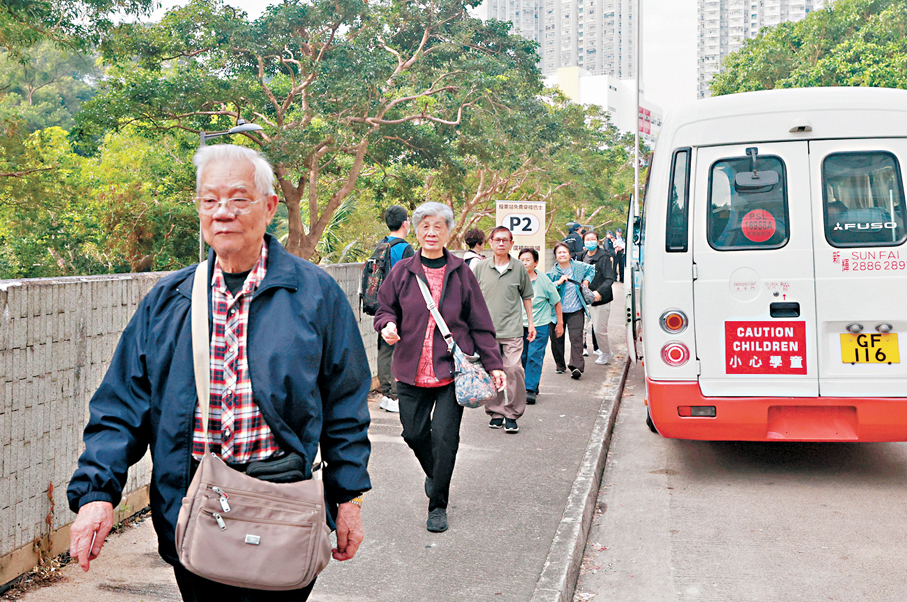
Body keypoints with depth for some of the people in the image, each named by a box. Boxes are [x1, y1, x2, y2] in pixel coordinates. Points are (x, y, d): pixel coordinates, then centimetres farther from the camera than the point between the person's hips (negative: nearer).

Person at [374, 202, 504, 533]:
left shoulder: (461, 273, 2)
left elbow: (479, 323, 6)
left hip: (453, 368, -2)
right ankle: (434, 475, 42)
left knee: (444, 436, -6)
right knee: (414, 433, 9)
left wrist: (493, 364, 3)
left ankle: (438, 506, 11)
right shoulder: (403, 272, 2)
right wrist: (388, 325, -11)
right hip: (412, 369, 2)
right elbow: (385, 308, 13)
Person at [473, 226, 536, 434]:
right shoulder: (480, 267, 5)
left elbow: (526, 296, 15)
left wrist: (531, 322, 15)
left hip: (512, 329, -1)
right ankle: (495, 412, 17)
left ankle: (512, 415, -1)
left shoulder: (519, 268, 4)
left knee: (514, 369, -10)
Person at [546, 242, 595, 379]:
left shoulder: (579, 266, 5)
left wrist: (586, 280, 11)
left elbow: (591, 269, 26)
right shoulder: (552, 273, -1)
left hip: (576, 311, 0)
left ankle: (576, 366, -18)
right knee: (557, 339, 7)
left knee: (576, 338, -11)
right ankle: (560, 365, 25)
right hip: (557, 311, 0)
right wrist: (558, 282, -22)